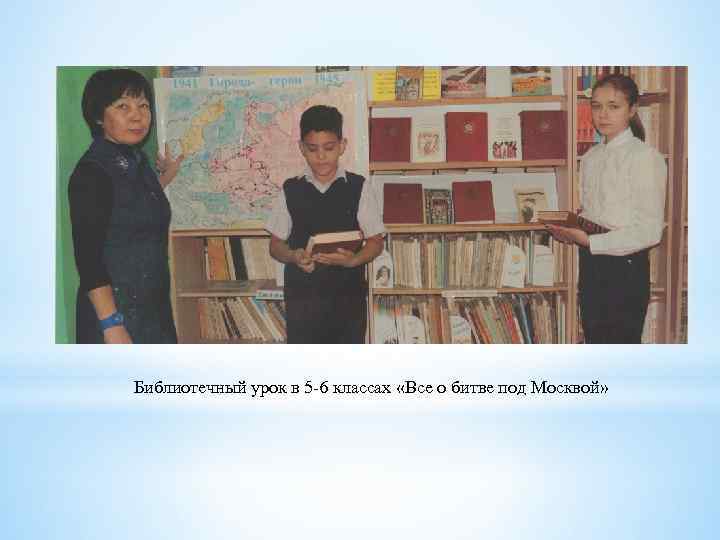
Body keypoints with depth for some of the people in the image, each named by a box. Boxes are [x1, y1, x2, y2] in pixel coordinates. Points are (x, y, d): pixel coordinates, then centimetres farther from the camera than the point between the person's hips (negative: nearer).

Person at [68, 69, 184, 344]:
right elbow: (87, 256, -21)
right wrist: (112, 325, -24)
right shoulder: (92, 171, -17)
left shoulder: (136, 159, 6)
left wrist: (165, 177, 27)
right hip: (116, 309, -8)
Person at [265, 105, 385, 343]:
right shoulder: (290, 190, 1)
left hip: (348, 296, 0)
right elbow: (276, 244, 6)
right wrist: (294, 256, -16)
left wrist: (352, 260, -21)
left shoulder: (359, 187, -2)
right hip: (302, 297, 1)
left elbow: (375, 242, -1)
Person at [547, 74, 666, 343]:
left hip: (626, 267, -7)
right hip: (591, 265, 7)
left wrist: (590, 241, -21)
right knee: (594, 339, 16)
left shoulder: (646, 157, -13)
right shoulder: (590, 157, 10)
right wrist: (569, 228, -1)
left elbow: (650, 231, -16)